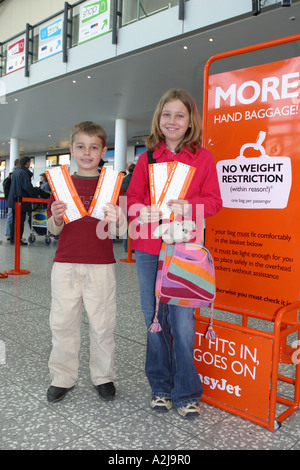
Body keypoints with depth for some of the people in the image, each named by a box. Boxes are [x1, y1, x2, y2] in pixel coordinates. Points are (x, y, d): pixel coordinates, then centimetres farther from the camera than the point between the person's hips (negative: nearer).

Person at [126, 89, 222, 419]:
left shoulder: (203, 157, 5)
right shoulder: (147, 157, 10)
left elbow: (214, 200, 1)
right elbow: (131, 197, 8)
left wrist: (186, 206, -18)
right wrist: (141, 210, -15)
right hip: (148, 248, 3)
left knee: (182, 321, -2)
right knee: (155, 320, 10)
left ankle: (186, 393, 17)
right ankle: (161, 388, 28)